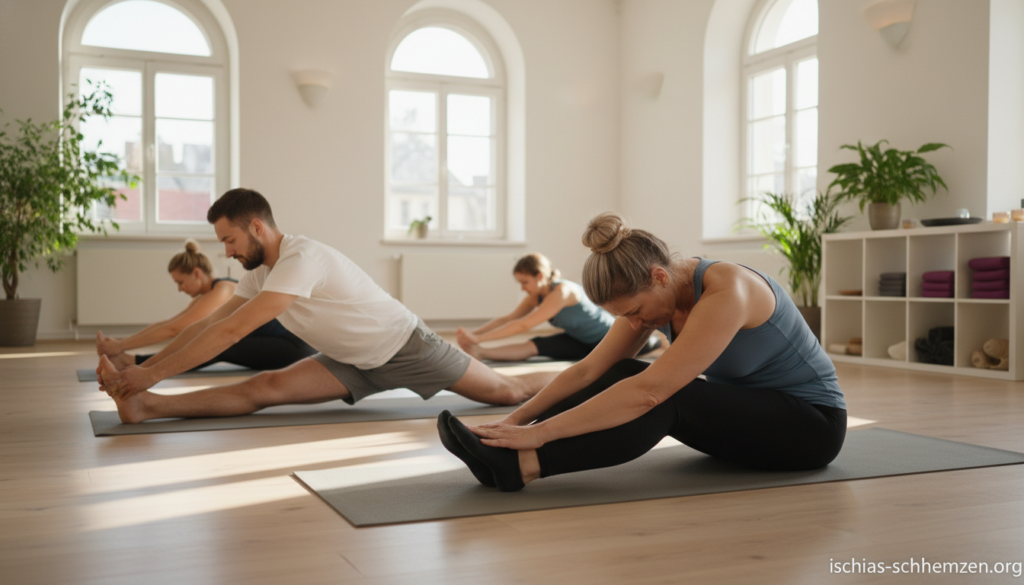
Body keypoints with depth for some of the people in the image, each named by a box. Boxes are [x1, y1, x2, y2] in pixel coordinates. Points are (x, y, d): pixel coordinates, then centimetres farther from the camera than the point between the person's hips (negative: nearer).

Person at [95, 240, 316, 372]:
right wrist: (120, 343, 1)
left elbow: (173, 330, -22)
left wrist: (120, 346, -19)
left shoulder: (221, 292, -18)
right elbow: (165, 323, 10)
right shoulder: (207, 296, 10)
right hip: (282, 347, 12)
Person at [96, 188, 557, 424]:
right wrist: (141, 369, -7)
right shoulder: (261, 273, 0)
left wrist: (152, 373, -33)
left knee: (506, 391, 3)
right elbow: (209, 323, 1)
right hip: (358, 364, 7)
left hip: (406, 347, -6)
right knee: (264, 387, -13)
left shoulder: (301, 260, -30)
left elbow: (231, 332, -35)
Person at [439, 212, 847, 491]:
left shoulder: (725, 292, -32)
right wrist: (517, 419, -20)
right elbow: (589, 370, -9)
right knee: (621, 376, -16)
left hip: (810, 421, -7)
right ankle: (507, 452, -24)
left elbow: (649, 391, -39)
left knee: (663, 400, -32)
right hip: (744, 410, 7)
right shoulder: (654, 292, -7)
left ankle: (516, 466, -40)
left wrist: (540, 432, -41)